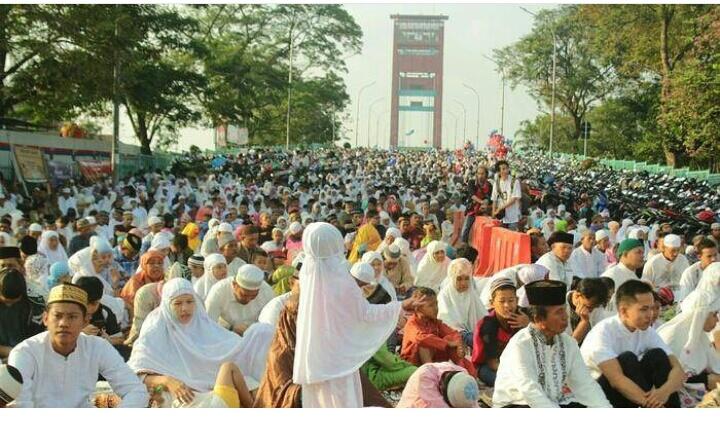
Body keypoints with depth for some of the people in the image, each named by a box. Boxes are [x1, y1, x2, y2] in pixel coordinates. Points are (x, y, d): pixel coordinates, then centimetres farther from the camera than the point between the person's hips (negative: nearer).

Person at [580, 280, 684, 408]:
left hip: (627, 398, 6)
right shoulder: (603, 332, -22)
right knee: (627, 359, -28)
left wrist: (665, 390, -33)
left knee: (658, 356, -14)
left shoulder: (647, 332, -4)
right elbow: (616, 379, -31)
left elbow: (678, 369, -10)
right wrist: (653, 405, -37)